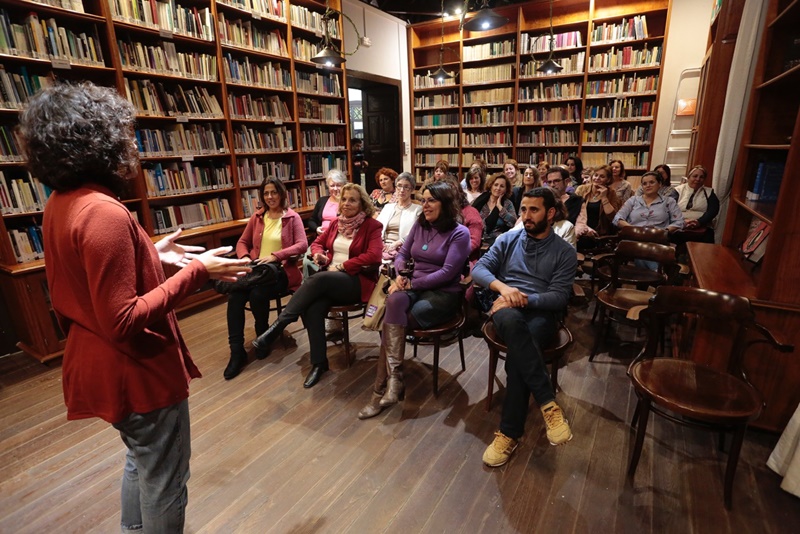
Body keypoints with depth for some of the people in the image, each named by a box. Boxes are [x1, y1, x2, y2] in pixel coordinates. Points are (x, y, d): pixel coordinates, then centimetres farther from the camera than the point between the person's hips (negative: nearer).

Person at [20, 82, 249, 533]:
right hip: (137, 370, -10)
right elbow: (124, 321, -29)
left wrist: (151, 256, 11)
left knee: (141, 461, 30)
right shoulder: (103, 213, -27)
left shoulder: (62, 204, 3)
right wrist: (197, 272, -26)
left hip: (98, 362, 10)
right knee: (164, 478, 13)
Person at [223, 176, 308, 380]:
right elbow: (242, 242, 17)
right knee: (234, 296, -26)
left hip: (282, 270, -4)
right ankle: (237, 351, -18)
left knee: (257, 294, -33)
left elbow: (302, 245, -10)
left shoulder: (292, 217, 2)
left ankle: (263, 336, -2)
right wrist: (244, 257, -6)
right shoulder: (257, 217, 16)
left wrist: (275, 256, -22)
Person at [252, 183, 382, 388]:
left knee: (318, 279, -34)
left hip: (357, 281, -4)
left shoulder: (372, 226, -1)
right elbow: (317, 243, 23)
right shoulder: (336, 223, 16)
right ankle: (319, 363, -17)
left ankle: (276, 327, -26)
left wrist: (342, 266, -15)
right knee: (313, 309, -29)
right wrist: (319, 255, -2)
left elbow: (373, 256, -14)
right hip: (330, 278, 5)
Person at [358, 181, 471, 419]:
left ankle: (381, 389, -16)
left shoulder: (459, 233, -6)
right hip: (413, 288, 5)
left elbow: (447, 272, -15)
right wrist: (400, 275, -9)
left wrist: (413, 284, -18)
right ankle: (393, 379, -31)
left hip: (443, 294, -4)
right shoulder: (419, 225, 13)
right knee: (394, 301, -32)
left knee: (393, 320, -27)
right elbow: (402, 255, 13)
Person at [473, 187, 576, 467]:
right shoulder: (507, 239, 13)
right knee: (512, 320, -39)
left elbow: (559, 297, -3)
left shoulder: (565, 252, 7)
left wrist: (525, 299, -19)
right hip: (506, 308, 1)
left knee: (517, 355, -34)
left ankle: (509, 433, -22)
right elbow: (478, 269, 2)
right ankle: (549, 403, -34)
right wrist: (502, 287, -18)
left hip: (542, 312, -1)